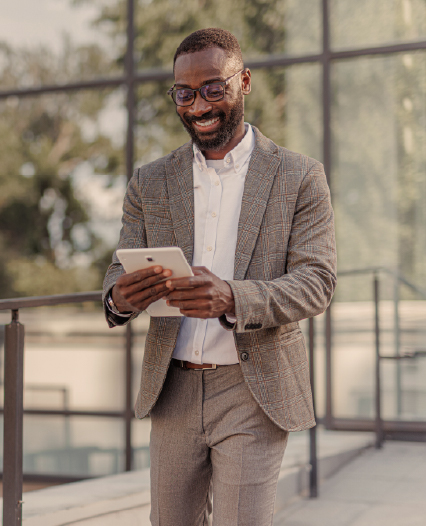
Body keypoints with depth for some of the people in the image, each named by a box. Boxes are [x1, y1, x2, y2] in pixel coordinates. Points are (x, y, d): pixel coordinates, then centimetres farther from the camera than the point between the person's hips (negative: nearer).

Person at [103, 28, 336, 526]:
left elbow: (316, 281, -8)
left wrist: (232, 298, -28)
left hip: (255, 395, -3)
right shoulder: (149, 183, 8)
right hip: (173, 391, 3)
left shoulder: (300, 177, -1)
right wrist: (120, 296, -20)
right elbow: (120, 268, 7)